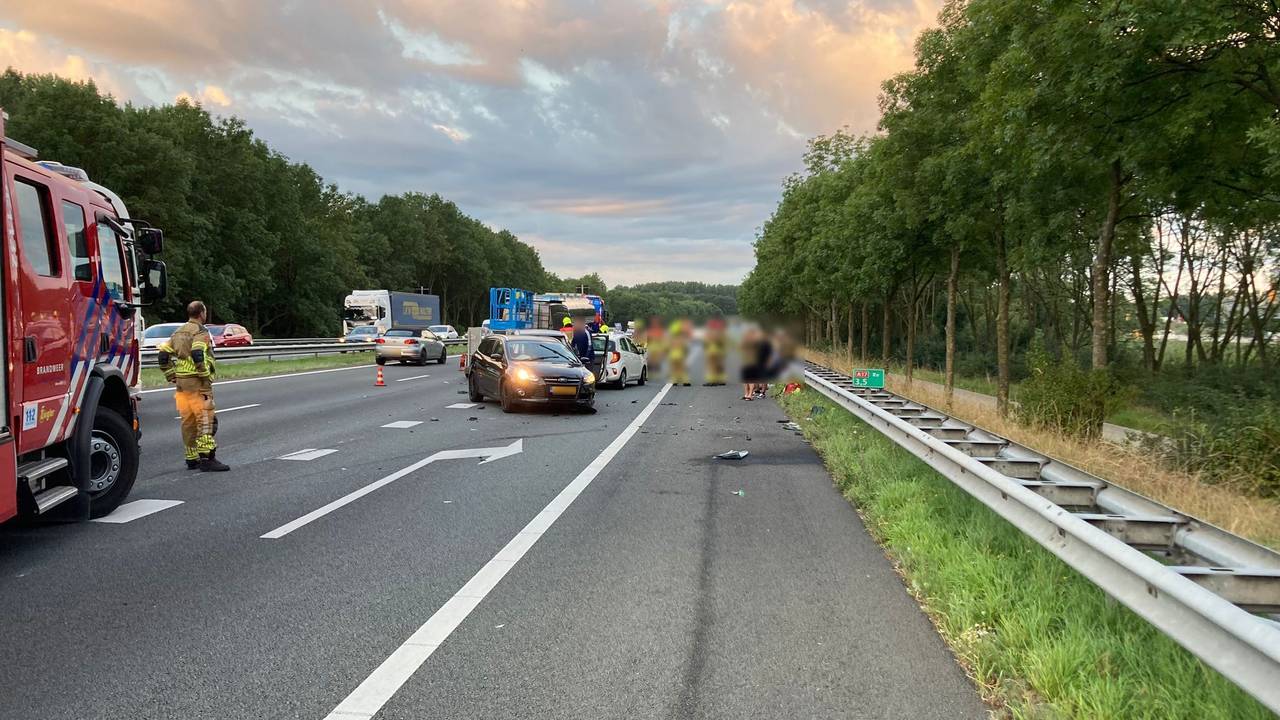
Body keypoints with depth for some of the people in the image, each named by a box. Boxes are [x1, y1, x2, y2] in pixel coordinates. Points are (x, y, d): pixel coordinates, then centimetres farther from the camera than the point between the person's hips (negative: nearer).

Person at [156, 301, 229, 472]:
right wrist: (206, 376, -18)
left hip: (181, 383, 8)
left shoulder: (178, 332, 17)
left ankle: (192, 459, 18)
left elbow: (163, 354, 14)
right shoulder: (200, 332, -8)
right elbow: (198, 355, -24)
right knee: (205, 419, -7)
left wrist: (171, 376, 15)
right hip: (197, 382, -8)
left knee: (188, 421, 12)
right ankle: (207, 458, -11)